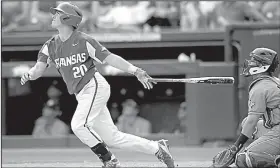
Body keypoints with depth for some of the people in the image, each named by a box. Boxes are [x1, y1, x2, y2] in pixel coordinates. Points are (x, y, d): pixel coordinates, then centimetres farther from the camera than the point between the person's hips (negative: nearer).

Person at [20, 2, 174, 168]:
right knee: (111, 137, 5)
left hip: (95, 87, -7)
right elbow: (39, 68, 0)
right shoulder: (51, 45, 8)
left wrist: (135, 70, -19)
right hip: (83, 95, 7)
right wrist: (29, 75, -24)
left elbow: (110, 58, -11)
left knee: (79, 125, -20)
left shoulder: (84, 41, -10)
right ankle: (156, 147, 14)